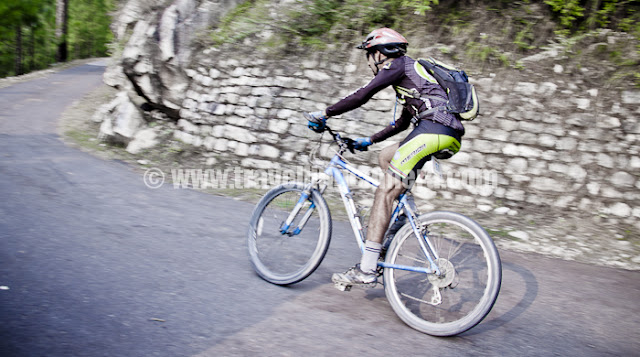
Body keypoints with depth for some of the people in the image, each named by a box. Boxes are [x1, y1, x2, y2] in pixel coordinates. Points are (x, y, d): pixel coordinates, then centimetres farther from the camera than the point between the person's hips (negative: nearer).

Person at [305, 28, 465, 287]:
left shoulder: (399, 64, 4)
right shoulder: (409, 72, 33)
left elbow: (362, 96, -6)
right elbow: (403, 122, 39)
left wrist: (324, 114, 2)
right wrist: (369, 140, 41)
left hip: (434, 128, -10)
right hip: (449, 135, 10)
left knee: (385, 192, -11)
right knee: (385, 156, 25)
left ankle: (366, 270, -13)